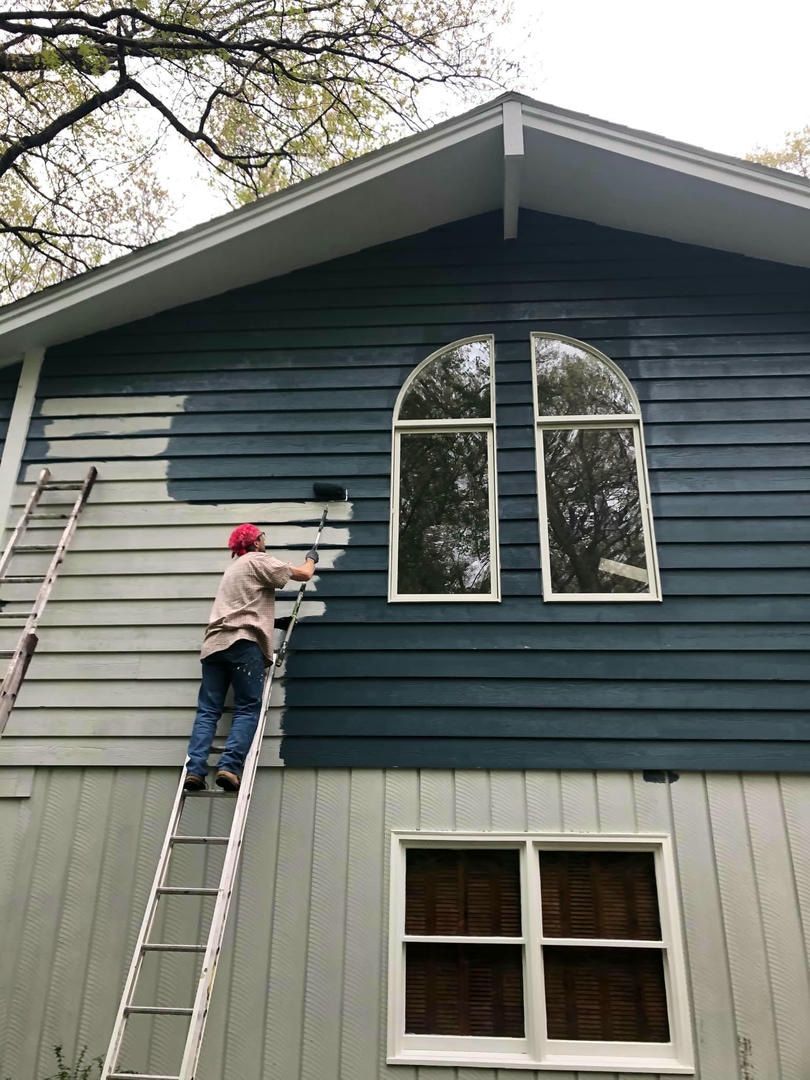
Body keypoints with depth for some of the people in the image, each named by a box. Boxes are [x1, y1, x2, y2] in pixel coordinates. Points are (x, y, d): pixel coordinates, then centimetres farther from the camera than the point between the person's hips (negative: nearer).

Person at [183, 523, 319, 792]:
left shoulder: (234, 566, 32)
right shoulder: (258, 560, 6)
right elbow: (303, 575, 7)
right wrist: (311, 559, 27)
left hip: (214, 643, 7)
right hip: (243, 642, -7)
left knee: (207, 711, 1)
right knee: (247, 709, -5)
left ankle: (194, 770, -11)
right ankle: (229, 767, -18)